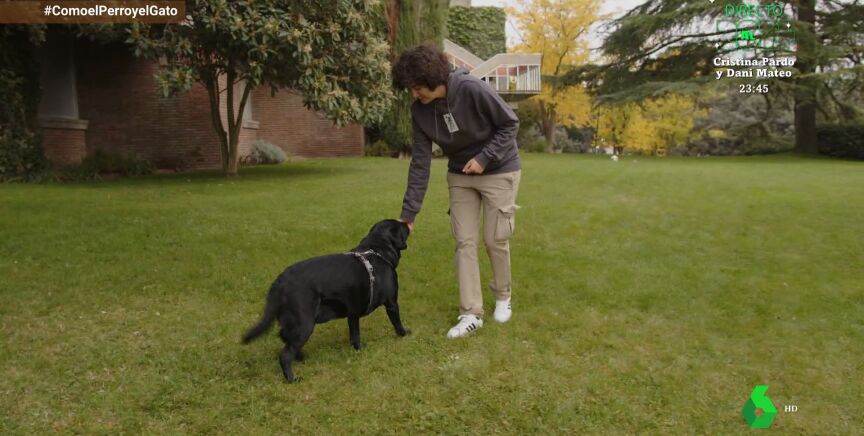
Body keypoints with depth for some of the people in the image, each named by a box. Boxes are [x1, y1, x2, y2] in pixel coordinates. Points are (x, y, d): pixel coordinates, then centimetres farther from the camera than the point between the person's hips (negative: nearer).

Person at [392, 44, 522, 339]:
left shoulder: (472, 89, -27)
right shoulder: (419, 110, -12)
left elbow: (510, 124, -15)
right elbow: (420, 162, -10)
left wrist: (484, 158, -25)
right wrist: (408, 214, -12)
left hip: (498, 171, -4)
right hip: (460, 176, 4)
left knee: (495, 239, 0)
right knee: (465, 242, 0)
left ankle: (503, 297, 25)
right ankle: (471, 313, 7)